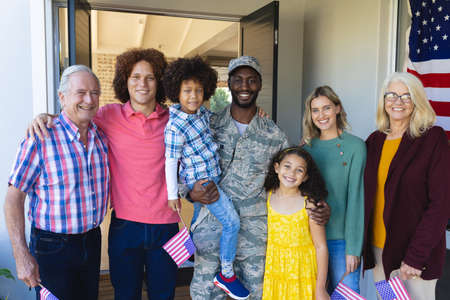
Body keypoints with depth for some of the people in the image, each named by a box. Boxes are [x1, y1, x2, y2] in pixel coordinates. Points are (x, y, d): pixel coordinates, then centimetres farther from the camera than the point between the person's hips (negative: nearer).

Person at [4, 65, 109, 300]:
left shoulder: (102, 137, 0)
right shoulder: (40, 140, -16)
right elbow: (13, 198, -14)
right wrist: (22, 255, -17)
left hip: (92, 241, 6)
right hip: (53, 247, -5)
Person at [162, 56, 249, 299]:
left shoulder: (203, 112, 0)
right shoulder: (175, 127, -22)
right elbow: (170, 162, -16)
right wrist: (172, 195, -10)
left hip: (211, 176, 8)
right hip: (199, 180, -8)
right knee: (231, 221, -9)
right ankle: (226, 274, 5)